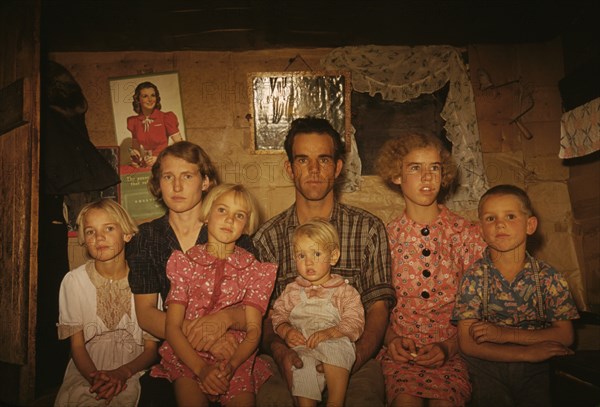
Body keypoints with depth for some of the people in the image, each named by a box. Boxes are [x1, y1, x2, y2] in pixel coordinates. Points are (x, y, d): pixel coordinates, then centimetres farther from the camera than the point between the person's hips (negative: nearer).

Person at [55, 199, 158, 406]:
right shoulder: (73, 281, -2)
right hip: (85, 372, 1)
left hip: (133, 373, -1)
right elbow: (77, 345, 1)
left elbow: (152, 348, -1)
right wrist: (95, 376, -18)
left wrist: (123, 372, -19)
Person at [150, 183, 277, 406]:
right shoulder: (185, 262, 2)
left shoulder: (254, 269, 3)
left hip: (236, 358, 1)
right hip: (188, 357, 0)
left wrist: (231, 365, -18)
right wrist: (201, 368, -16)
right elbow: (172, 327, -3)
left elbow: (253, 330, -1)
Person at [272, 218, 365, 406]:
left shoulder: (345, 291, 8)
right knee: (303, 363, -31)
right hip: (302, 348, 2)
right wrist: (286, 331, -7)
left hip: (336, 344, -1)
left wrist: (329, 332, -18)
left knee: (334, 348, -34)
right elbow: (278, 315, 16)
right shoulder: (292, 290, 18)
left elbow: (354, 323, -2)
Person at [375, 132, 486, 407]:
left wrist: (448, 346, -11)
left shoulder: (468, 234, 2)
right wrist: (391, 339, -8)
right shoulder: (386, 237, 3)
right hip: (401, 352, 0)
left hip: (452, 351, 0)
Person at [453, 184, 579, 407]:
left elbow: (565, 335, -5)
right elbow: (468, 343, -10)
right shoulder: (474, 277, -8)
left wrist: (504, 334, -15)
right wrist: (527, 353, -17)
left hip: (536, 370, 2)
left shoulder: (548, 277, -2)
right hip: (488, 368, -2)